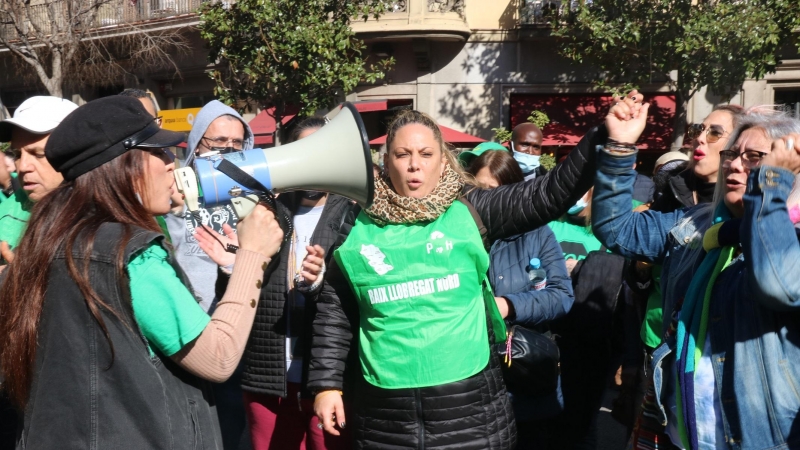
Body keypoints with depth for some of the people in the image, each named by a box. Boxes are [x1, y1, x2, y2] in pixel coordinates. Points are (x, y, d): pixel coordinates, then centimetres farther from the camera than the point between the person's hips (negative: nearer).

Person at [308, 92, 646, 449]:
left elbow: (548, 194, -8)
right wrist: (327, 384, 5)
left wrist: (607, 140, -17)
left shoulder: (470, 212, 0)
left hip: (468, 406, 0)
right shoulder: (359, 230, 3)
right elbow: (333, 315, 9)